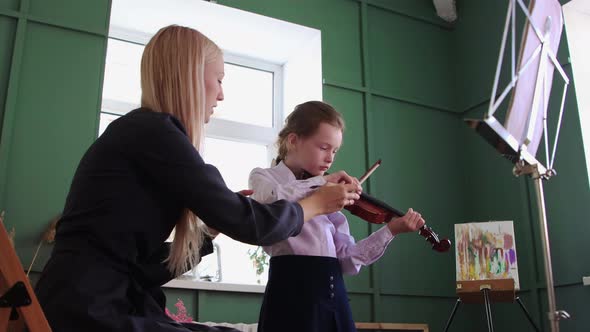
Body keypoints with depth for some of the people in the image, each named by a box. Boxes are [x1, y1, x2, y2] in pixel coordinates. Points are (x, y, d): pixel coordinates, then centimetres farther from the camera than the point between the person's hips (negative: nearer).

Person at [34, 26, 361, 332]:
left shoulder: (138, 131, 15)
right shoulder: (153, 131, -12)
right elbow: (244, 223, -12)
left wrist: (215, 224, 13)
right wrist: (315, 204, 4)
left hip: (103, 304, 9)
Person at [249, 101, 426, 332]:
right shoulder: (264, 177, 4)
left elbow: (347, 258, 9)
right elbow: (271, 202, -23)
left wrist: (391, 230, 0)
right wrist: (323, 181, -16)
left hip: (334, 292, 5)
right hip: (294, 290, -5)